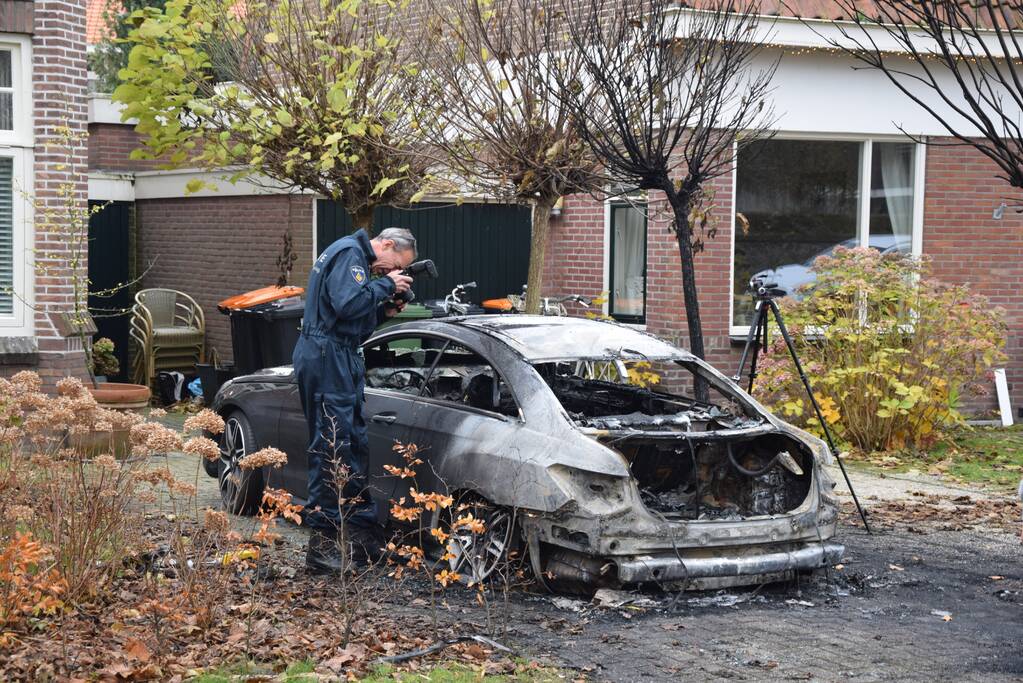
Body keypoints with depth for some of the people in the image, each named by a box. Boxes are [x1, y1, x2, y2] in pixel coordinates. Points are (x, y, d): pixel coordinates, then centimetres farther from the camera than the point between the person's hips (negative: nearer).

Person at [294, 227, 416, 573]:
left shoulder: (354, 256, 23)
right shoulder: (350, 253, -9)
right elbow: (347, 303, -24)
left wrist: (383, 311, 8)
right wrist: (385, 285, -12)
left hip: (340, 361, 11)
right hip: (328, 359, -11)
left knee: (354, 445, 15)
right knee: (332, 448, -10)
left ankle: (363, 533, 22)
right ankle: (322, 545, -8)